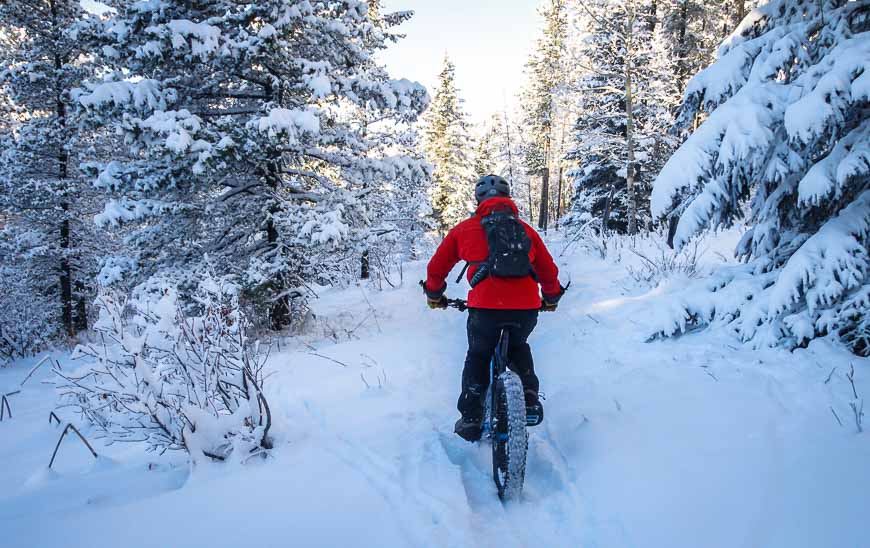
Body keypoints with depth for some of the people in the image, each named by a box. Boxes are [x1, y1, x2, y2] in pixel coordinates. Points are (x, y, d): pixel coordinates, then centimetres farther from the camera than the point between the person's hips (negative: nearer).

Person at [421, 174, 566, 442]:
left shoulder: (465, 228, 14)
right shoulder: (526, 229, 21)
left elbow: (437, 267, 21)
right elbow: (549, 270, 26)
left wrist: (434, 295, 39)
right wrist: (551, 299, 44)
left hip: (486, 307, -2)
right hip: (527, 308, 2)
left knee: (478, 357, 24)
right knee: (518, 347, 33)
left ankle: (471, 418, 21)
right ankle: (530, 399, 20)